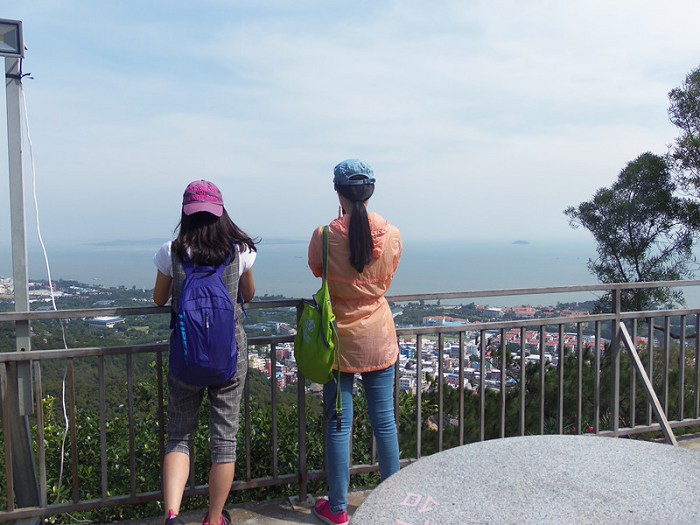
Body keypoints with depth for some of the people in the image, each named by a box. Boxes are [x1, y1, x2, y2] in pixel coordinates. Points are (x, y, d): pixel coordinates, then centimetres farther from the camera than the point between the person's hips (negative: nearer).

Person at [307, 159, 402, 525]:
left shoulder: (324, 236, -14)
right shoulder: (392, 235, -8)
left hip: (339, 339, -2)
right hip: (379, 339, 2)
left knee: (338, 425, 8)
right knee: (384, 422, 13)